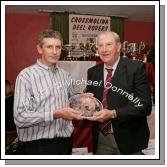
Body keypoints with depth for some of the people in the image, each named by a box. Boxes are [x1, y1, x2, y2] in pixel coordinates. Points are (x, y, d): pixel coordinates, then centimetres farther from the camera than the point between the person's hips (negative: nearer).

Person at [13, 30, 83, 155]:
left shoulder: (65, 75, 6)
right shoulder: (26, 76, -12)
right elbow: (20, 117, -18)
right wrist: (56, 114, -22)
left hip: (65, 141, 6)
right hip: (39, 145, -5)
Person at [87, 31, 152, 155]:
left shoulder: (136, 68, -11)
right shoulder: (92, 72, 4)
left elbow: (145, 105, -16)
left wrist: (113, 114, -24)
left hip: (128, 139, -4)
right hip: (101, 139, 4)